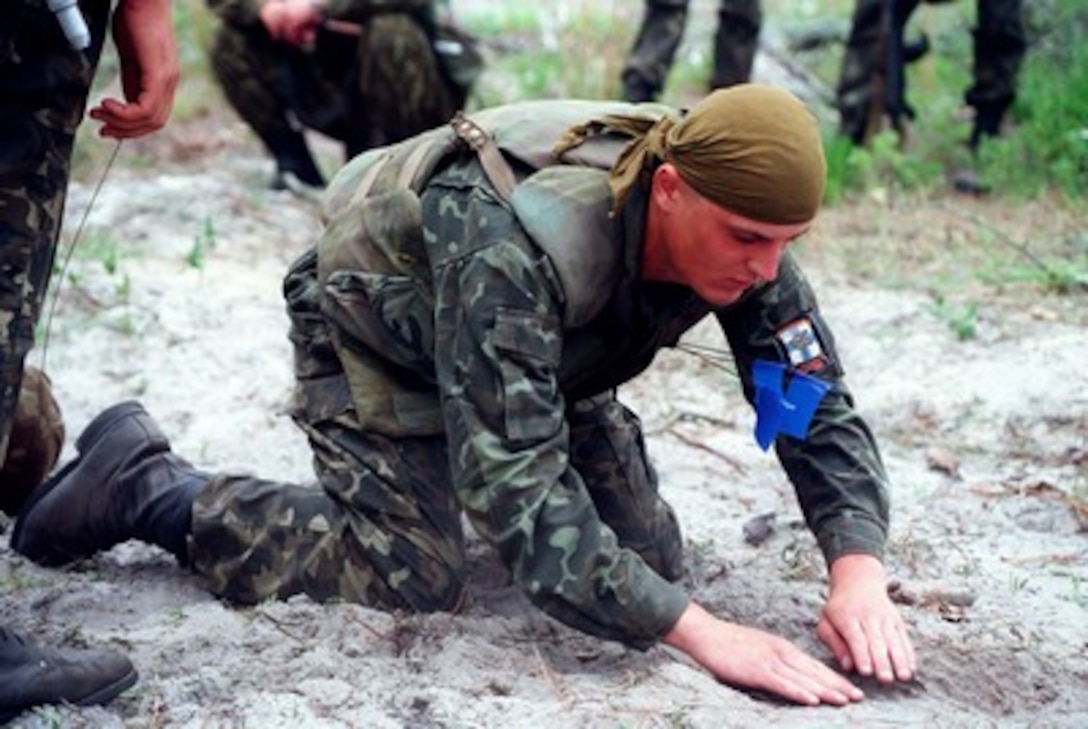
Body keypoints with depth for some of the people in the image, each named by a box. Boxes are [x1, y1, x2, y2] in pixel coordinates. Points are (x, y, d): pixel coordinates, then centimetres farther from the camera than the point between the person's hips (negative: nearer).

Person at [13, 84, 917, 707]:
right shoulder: (520, 244, -44)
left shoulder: (739, 233, -24)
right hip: (379, 324, -6)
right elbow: (515, 485, -47)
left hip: (540, 353, 6)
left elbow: (820, 406, -18)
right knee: (417, 581, -18)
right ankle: (144, 485, -1)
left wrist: (860, 569, -36)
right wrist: (697, 631, -52)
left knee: (649, 558, 0)